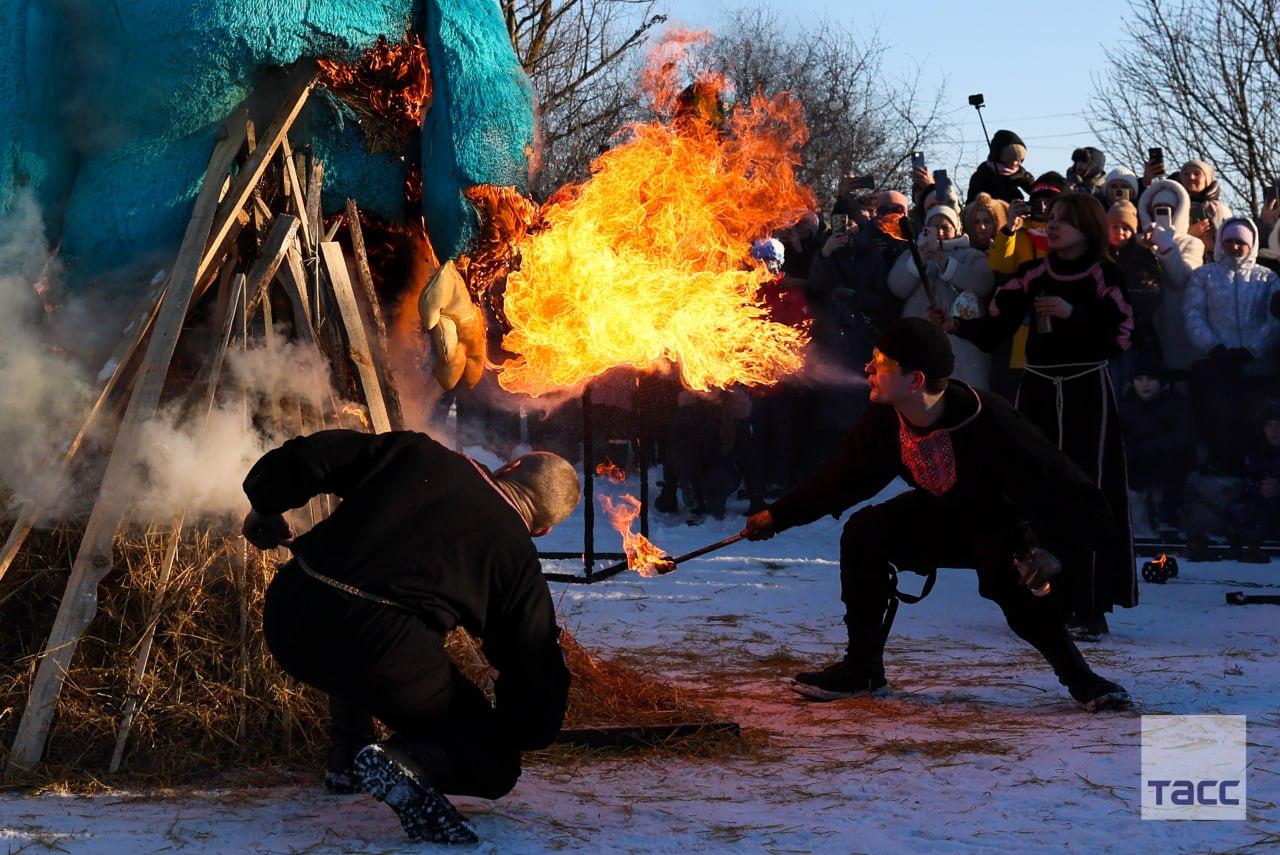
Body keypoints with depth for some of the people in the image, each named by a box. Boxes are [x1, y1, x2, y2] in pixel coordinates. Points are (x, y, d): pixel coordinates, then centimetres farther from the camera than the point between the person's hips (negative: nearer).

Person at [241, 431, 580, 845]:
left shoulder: (419, 455, 17)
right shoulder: (517, 553, 11)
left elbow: (309, 455, 14)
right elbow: (536, 668, 13)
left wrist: (264, 508, 31)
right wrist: (530, 730, 32)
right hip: (382, 651, -5)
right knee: (494, 764, 10)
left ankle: (350, 748, 30)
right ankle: (407, 761, -19)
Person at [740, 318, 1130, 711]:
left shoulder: (986, 423, -37)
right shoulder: (884, 419, -17)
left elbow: (1058, 485, -35)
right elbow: (845, 476, 1)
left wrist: (1051, 548, -49)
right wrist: (778, 515, 3)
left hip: (1003, 524, -6)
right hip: (942, 514, 7)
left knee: (1008, 575, -37)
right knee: (864, 532, -13)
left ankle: (1077, 675, -13)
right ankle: (862, 669, 1)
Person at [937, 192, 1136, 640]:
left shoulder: (1105, 275, -4)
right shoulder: (1033, 275, 7)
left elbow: (1120, 337, -13)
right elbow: (993, 328, 1)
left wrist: (1073, 313, -20)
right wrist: (955, 325, -15)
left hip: (1086, 394, -4)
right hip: (1037, 391, 4)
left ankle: (1089, 608, -5)